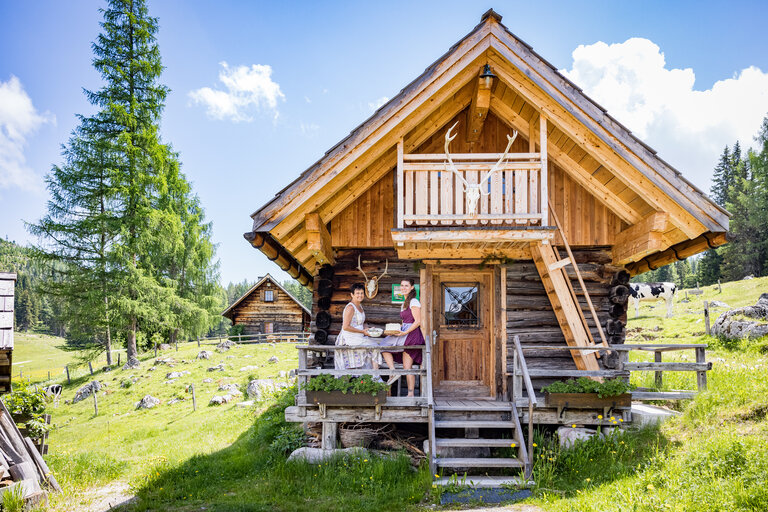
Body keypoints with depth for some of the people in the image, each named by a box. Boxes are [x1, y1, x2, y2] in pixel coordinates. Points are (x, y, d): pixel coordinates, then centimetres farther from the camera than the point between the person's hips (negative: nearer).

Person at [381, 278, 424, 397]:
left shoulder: (414, 302, -7)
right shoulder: (405, 303, 21)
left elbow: (418, 322, -15)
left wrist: (405, 332, -19)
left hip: (412, 334, -9)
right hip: (406, 335, 9)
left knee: (384, 345, -9)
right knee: (407, 368, 5)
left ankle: (394, 372, -10)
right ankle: (410, 393, 4)